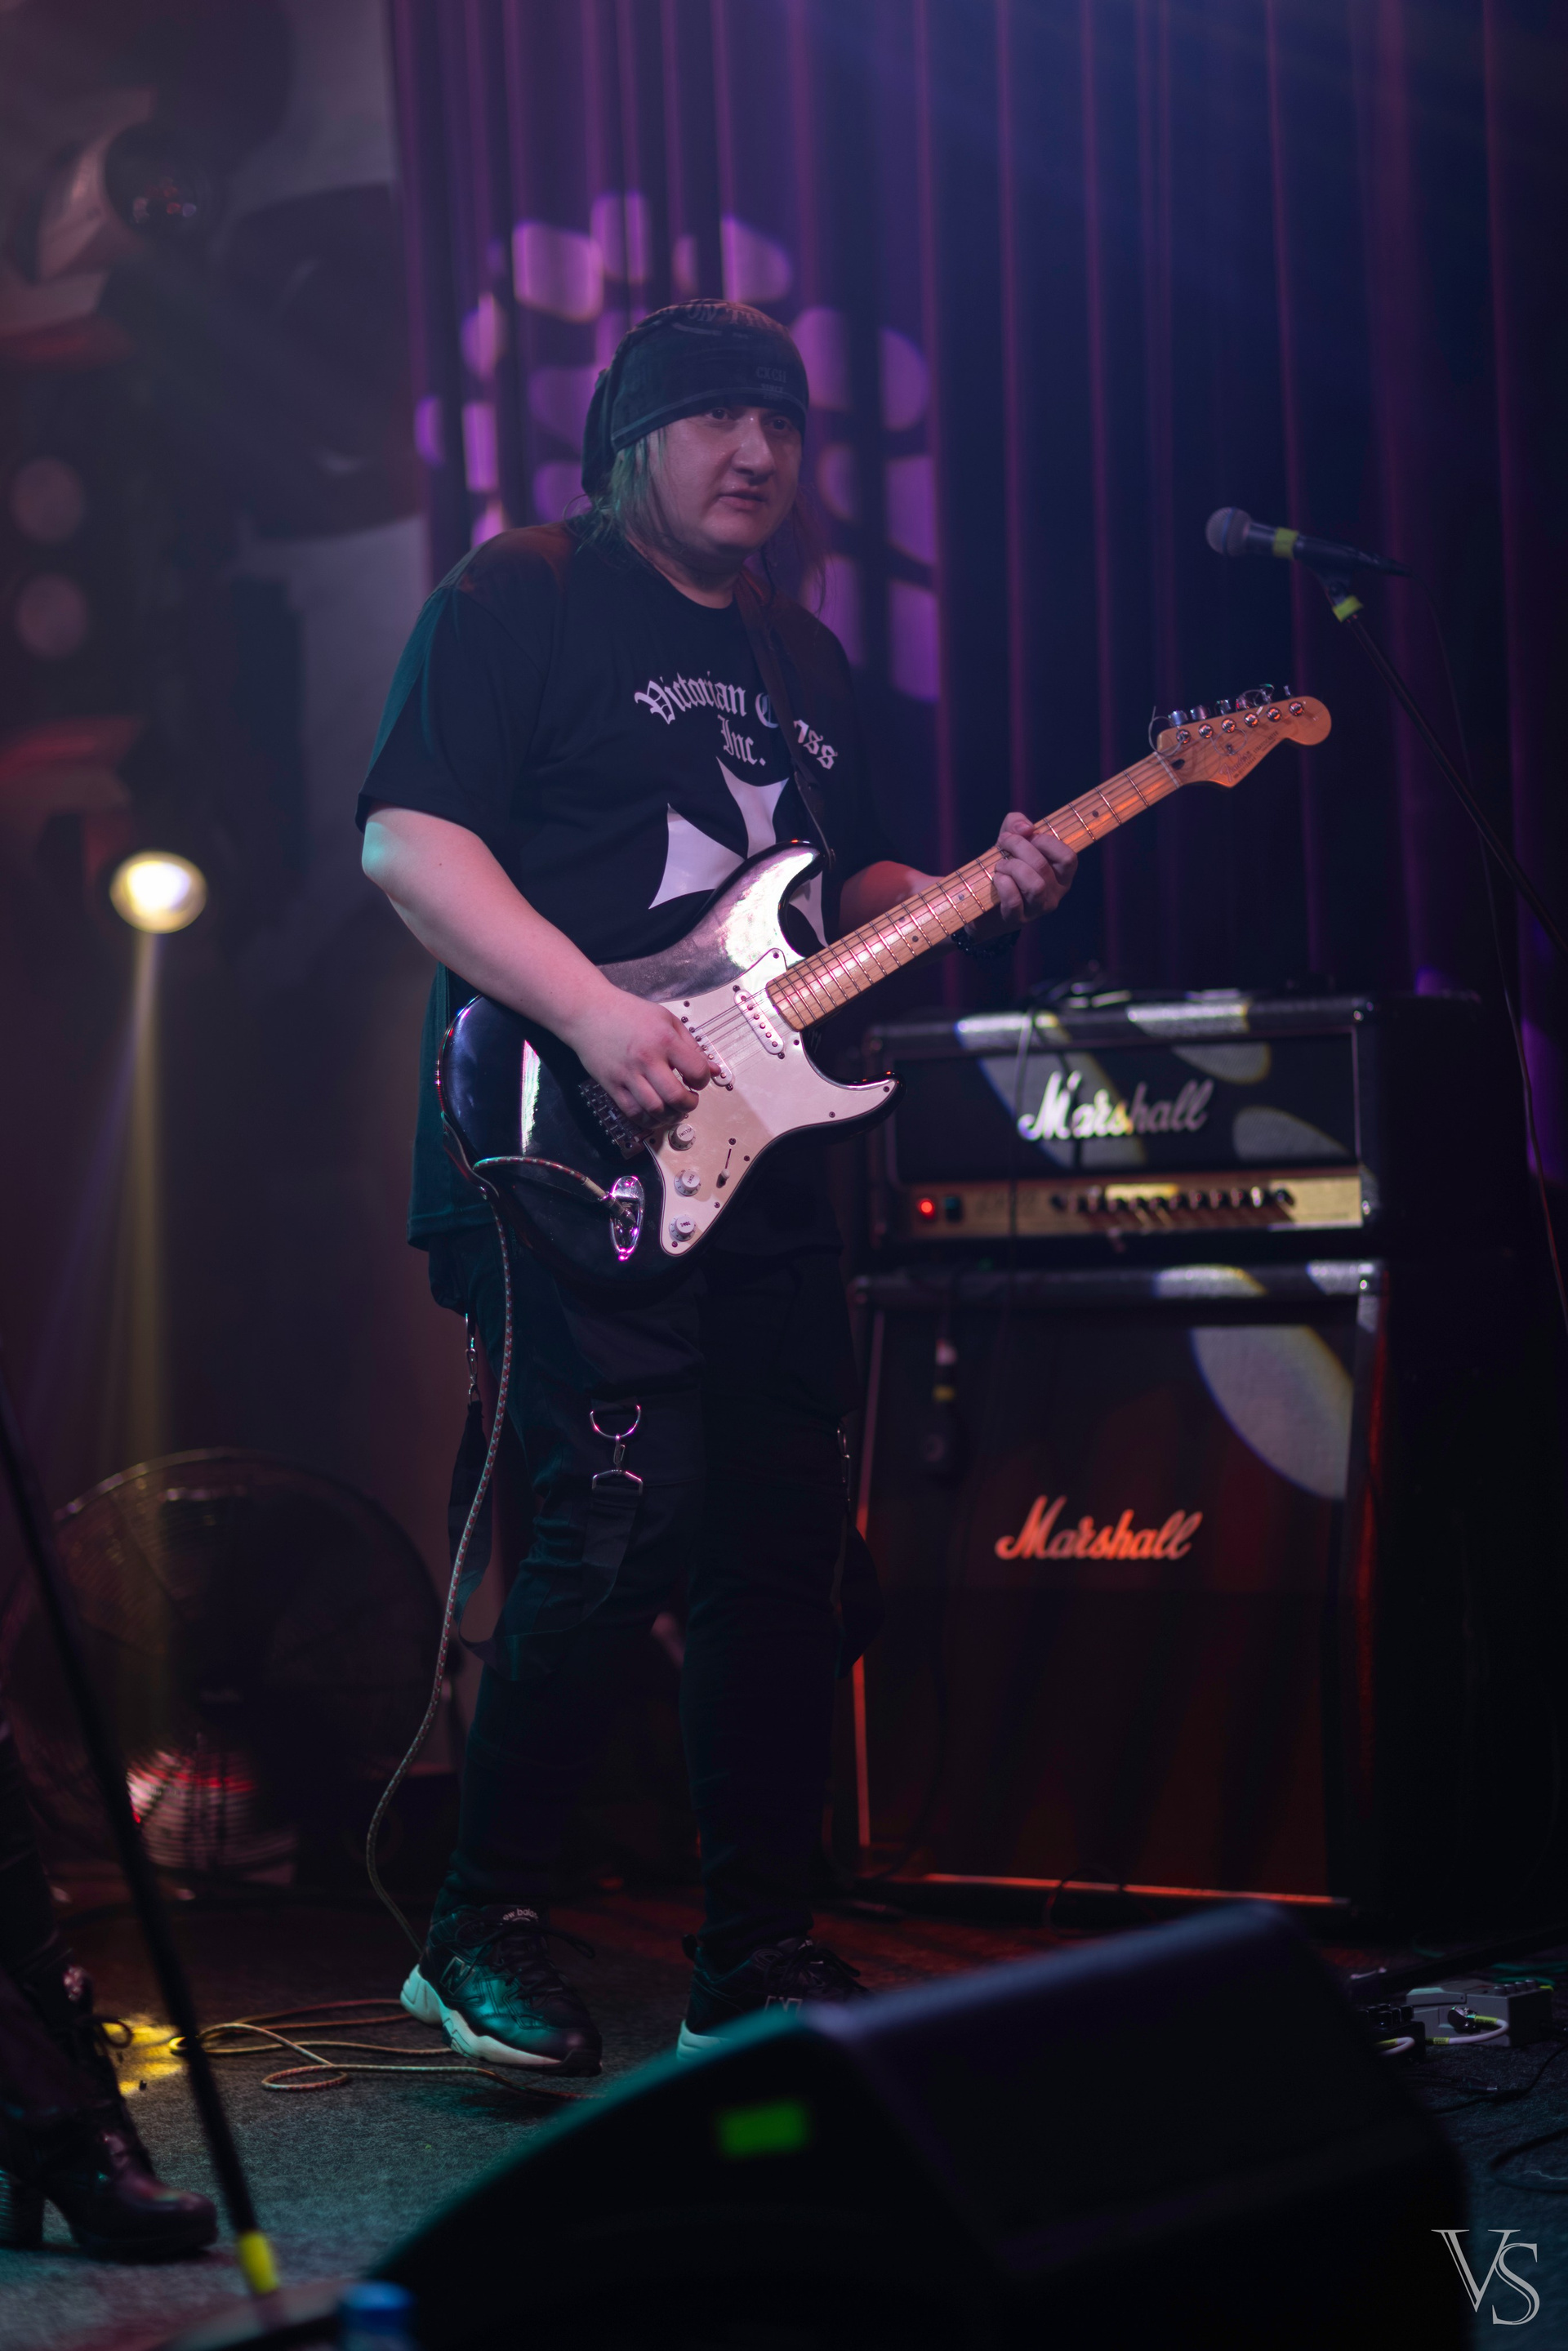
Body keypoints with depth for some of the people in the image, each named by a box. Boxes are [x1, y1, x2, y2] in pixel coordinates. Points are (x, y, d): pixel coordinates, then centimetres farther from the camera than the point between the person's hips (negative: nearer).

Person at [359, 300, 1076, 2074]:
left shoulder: (802, 657, 22)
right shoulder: (522, 597, -2)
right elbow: (408, 838, -12)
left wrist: (975, 896, 7)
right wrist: (596, 1018, -22)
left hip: (759, 1164, 8)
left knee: (783, 1549, 6)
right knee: (630, 1511, -17)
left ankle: (757, 1957, 16)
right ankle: (484, 1928, -1)